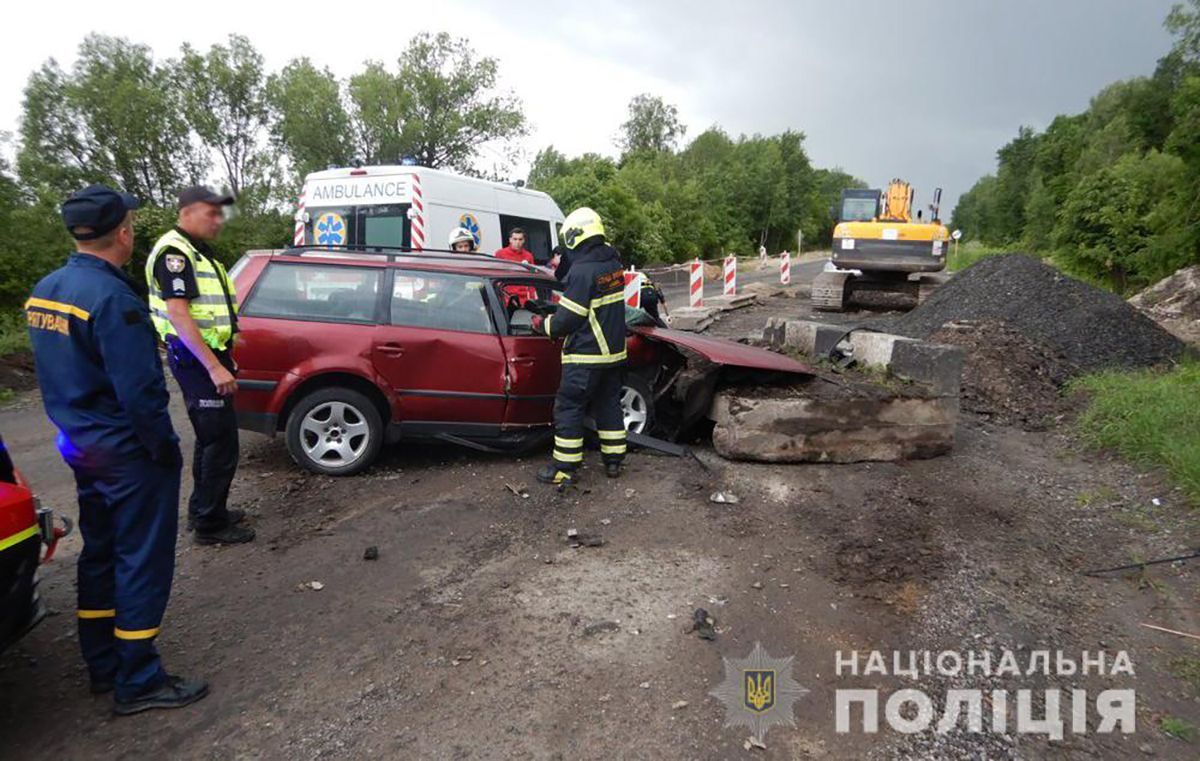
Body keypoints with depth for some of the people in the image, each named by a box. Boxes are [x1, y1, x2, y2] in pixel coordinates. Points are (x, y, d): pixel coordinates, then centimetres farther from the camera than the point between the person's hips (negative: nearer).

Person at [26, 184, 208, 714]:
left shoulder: (44, 291, 6)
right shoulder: (112, 298, -23)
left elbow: (54, 375, 14)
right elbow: (140, 390, -25)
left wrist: (77, 429, 20)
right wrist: (165, 448, -14)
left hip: (81, 446, 9)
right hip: (127, 452, -9)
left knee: (99, 553, 19)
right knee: (143, 561, 2)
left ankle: (102, 667, 32)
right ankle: (138, 682, 12)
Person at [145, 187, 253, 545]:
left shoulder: (198, 252, 16)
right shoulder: (174, 252, -15)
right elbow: (178, 314, -23)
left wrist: (223, 357, 22)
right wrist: (214, 366, -26)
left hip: (210, 355, 10)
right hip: (195, 359, -10)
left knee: (211, 438, 18)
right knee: (221, 443, -6)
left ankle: (202, 510, 31)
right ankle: (210, 525, 5)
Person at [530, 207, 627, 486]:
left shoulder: (582, 270, -19)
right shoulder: (612, 262, 6)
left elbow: (567, 319, -18)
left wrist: (543, 324, 0)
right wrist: (560, 305, 16)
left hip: (586, 355, -8)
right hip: (614, 351, 8)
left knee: (568, 408, 1)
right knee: (609, 404, 17)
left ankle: (565, 468, 7)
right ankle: (613, 461, 24)